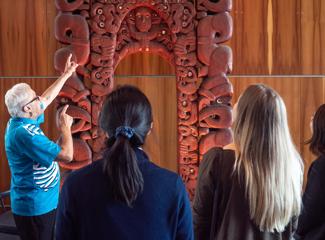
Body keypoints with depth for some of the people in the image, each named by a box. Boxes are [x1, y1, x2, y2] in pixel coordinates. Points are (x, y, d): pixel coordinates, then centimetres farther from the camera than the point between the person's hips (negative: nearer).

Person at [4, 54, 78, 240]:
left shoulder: (19, 121, 3)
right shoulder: (24, 133, -26)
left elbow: (48, 97, 19)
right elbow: (67, 155, -27)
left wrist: (67, 74, 24)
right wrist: (66, 127, -11)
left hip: (37, 203, 10)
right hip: (36, 207, -10)